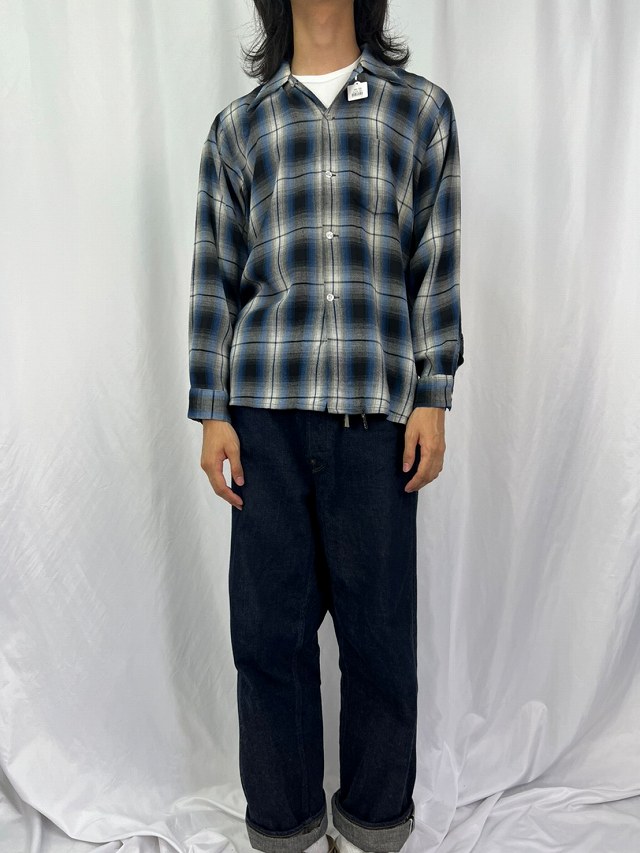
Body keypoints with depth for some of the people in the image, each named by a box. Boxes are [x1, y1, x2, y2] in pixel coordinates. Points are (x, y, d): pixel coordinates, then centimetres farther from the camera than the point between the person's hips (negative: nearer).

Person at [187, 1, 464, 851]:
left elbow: (437, 264, 8)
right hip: (266, 408, 1)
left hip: (378, 407, 0)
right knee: (269, 628, 6)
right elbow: (214, 274, 11)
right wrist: (211, 413, 4)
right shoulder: (238, 124, 17)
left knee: (380, 629, 6)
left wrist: (433, 399, 0)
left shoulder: (423, 107, 16)